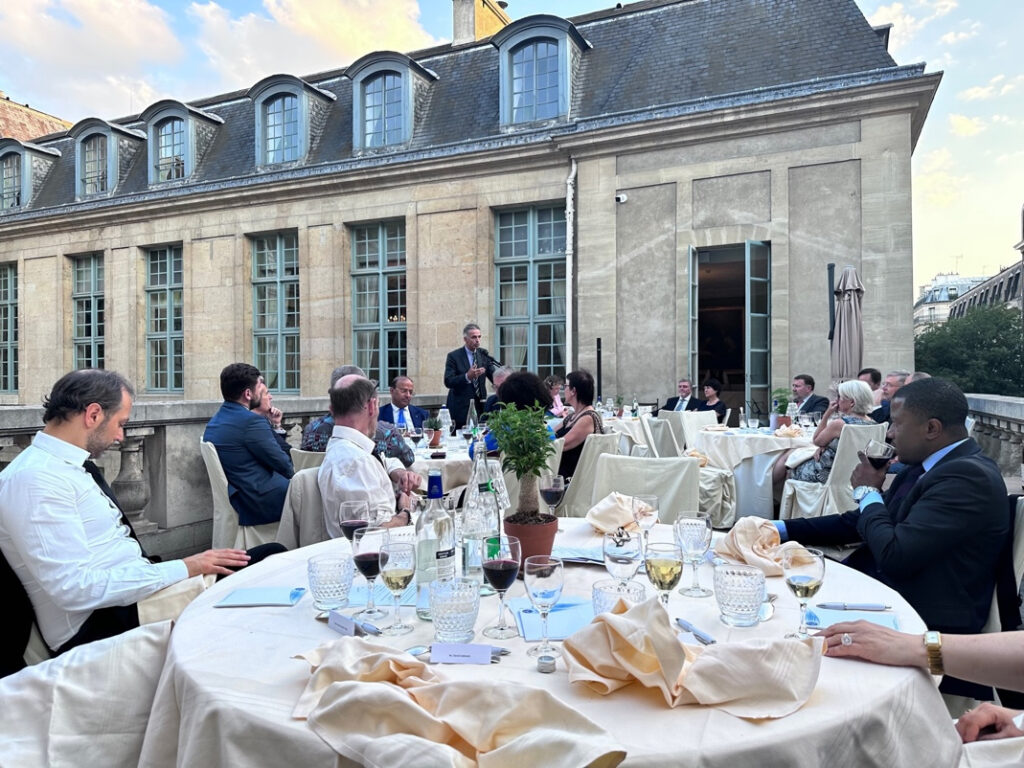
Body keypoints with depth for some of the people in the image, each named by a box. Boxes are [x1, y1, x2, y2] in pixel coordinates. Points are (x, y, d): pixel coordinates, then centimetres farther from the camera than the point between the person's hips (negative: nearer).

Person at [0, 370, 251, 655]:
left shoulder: (69, 467, 11)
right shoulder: (35, 478, -18)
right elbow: (75, 587, -25)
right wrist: (183, 568, -22)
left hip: (129, 592, 9)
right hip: (99, 624, -9)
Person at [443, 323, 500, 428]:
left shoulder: (483, 354, 8)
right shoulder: (453, 356, -4)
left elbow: (494, 376, 3)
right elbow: (448, 382, -13)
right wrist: (467, 376, -26)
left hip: (480, 407, 4)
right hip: (460, 408, -3)